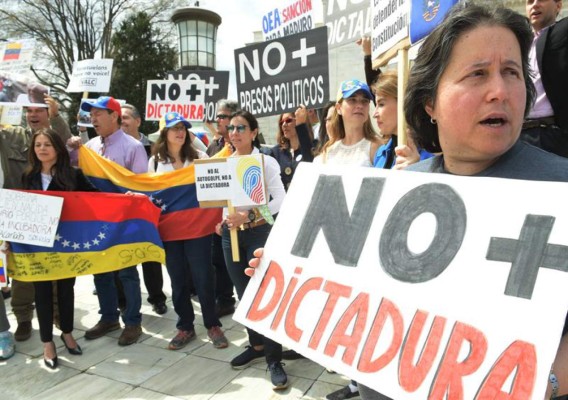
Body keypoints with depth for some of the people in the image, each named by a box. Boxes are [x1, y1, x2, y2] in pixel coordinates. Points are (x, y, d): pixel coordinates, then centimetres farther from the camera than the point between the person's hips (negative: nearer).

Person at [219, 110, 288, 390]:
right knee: (244, 293, 13)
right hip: (231, 234, 5)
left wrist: (248, 216, -23)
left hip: (259, 233, -5)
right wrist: (223, 221, -1)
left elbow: (280, 199, -14)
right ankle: (256, 345, 31)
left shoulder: (266, 161, -6)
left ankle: (274, 358, 8)